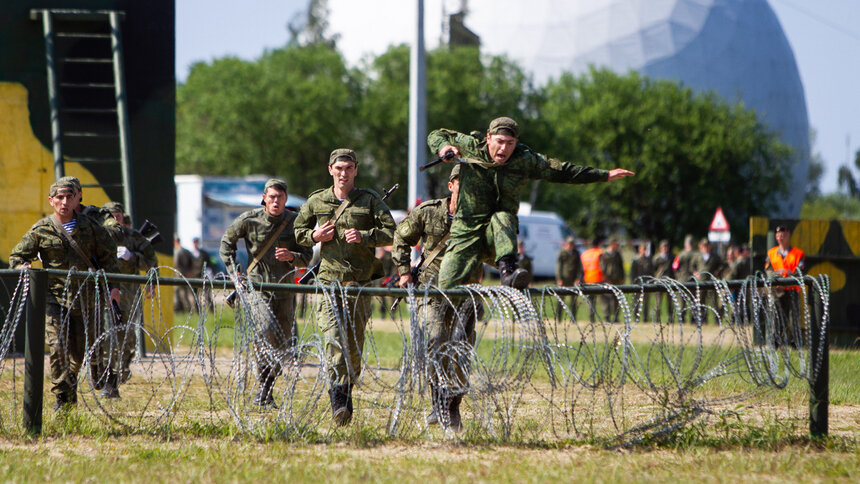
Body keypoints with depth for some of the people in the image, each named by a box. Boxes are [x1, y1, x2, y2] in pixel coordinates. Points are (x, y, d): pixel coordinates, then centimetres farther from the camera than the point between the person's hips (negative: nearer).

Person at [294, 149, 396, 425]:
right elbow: (299, 232, 24)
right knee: (333, 333, -16)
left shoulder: (370, 201, 7)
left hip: (360, 278, 0)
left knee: (355, 339, 1)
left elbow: (391, 233, 2)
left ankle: (347, 389, 18)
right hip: (329, 276, 0)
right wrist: (314, 236, 1)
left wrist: (364, 236, -15)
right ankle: (339, 401, -22)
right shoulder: (316, 202, 13)